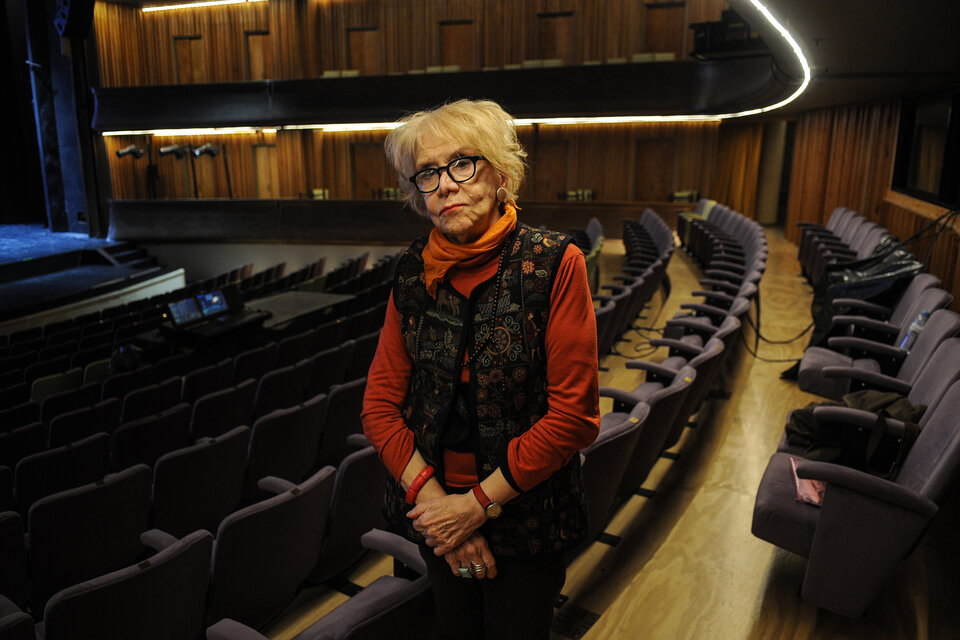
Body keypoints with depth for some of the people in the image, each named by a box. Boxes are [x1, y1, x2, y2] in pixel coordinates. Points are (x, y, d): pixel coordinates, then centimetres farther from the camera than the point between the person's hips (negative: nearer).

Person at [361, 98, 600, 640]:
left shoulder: (553, 263, -15)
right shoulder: (415, 272, -3)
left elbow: (574, 413, -17)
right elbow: (380, 403, -2)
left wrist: (479, 504, -16)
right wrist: (430, 494, -15)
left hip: (525, 509, -3)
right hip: (435, 508, 4)